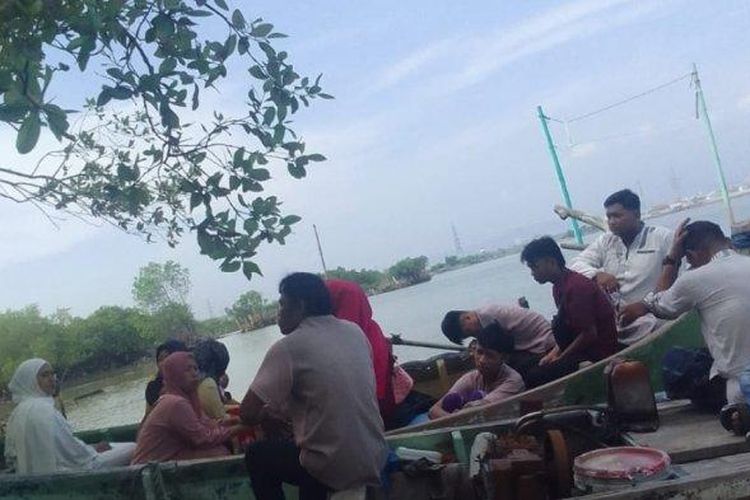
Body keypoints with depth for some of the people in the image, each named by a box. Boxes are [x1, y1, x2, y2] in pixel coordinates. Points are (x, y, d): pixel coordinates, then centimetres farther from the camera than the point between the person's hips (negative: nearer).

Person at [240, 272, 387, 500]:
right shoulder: (355, 331, 5)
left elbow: (247, 414, -12)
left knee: (257, 455, 19)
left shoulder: (287, 347, -13)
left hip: (335, 468, -6)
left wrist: (269, 411, 11)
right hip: (375, 458, 6)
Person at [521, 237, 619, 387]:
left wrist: (558, 359, -14)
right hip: (582, 347, 10)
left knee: (535, 378, -21)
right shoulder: (559, 287, 9)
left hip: (598, 353, -10)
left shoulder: (576, 287, -22)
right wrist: (555, 352, 1)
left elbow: (589, 334, -22)